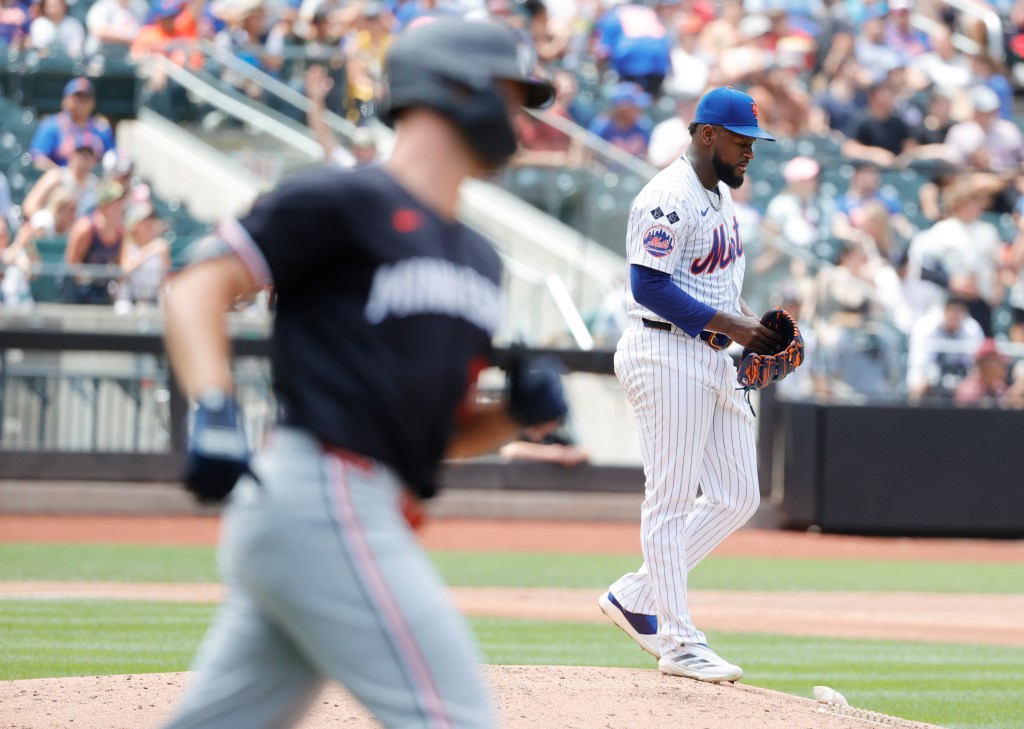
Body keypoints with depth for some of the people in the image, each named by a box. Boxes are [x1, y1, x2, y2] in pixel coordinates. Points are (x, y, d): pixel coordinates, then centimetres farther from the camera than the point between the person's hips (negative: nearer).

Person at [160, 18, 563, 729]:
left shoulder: (478, 260, 22)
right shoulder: (347, 201, -4)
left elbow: (448, 430, 26)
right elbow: (199, 285, -8)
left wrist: (519, 410, 5)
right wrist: (214, 408, -23)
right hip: (321, 496, -9)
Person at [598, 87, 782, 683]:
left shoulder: (721, 195, 16)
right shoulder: (670, 198, -15)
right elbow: (649, 285, -22)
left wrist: (746, 320, 7)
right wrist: (726, 322, -21)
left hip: (714, 359, 10)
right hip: (669, 358, -10)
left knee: (738, 497, 9)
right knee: (672, 499, -4)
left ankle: (635, 598, 17)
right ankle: (680, 641, -1)